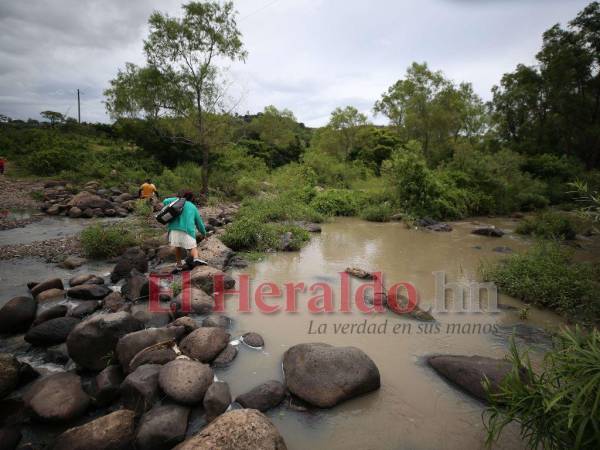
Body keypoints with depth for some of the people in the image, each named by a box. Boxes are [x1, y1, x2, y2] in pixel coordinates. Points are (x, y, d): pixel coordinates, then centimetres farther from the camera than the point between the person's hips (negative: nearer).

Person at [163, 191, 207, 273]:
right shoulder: (193, 207, 23)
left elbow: (165, 201, 4)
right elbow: (199, 222, 28)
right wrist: (204, 233, 39)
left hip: (175, 228, 0)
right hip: (188, 229, 0)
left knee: (178, 246, 14)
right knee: (193, 247, 2)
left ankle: (179, 265, 16)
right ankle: (196, 258, -26)